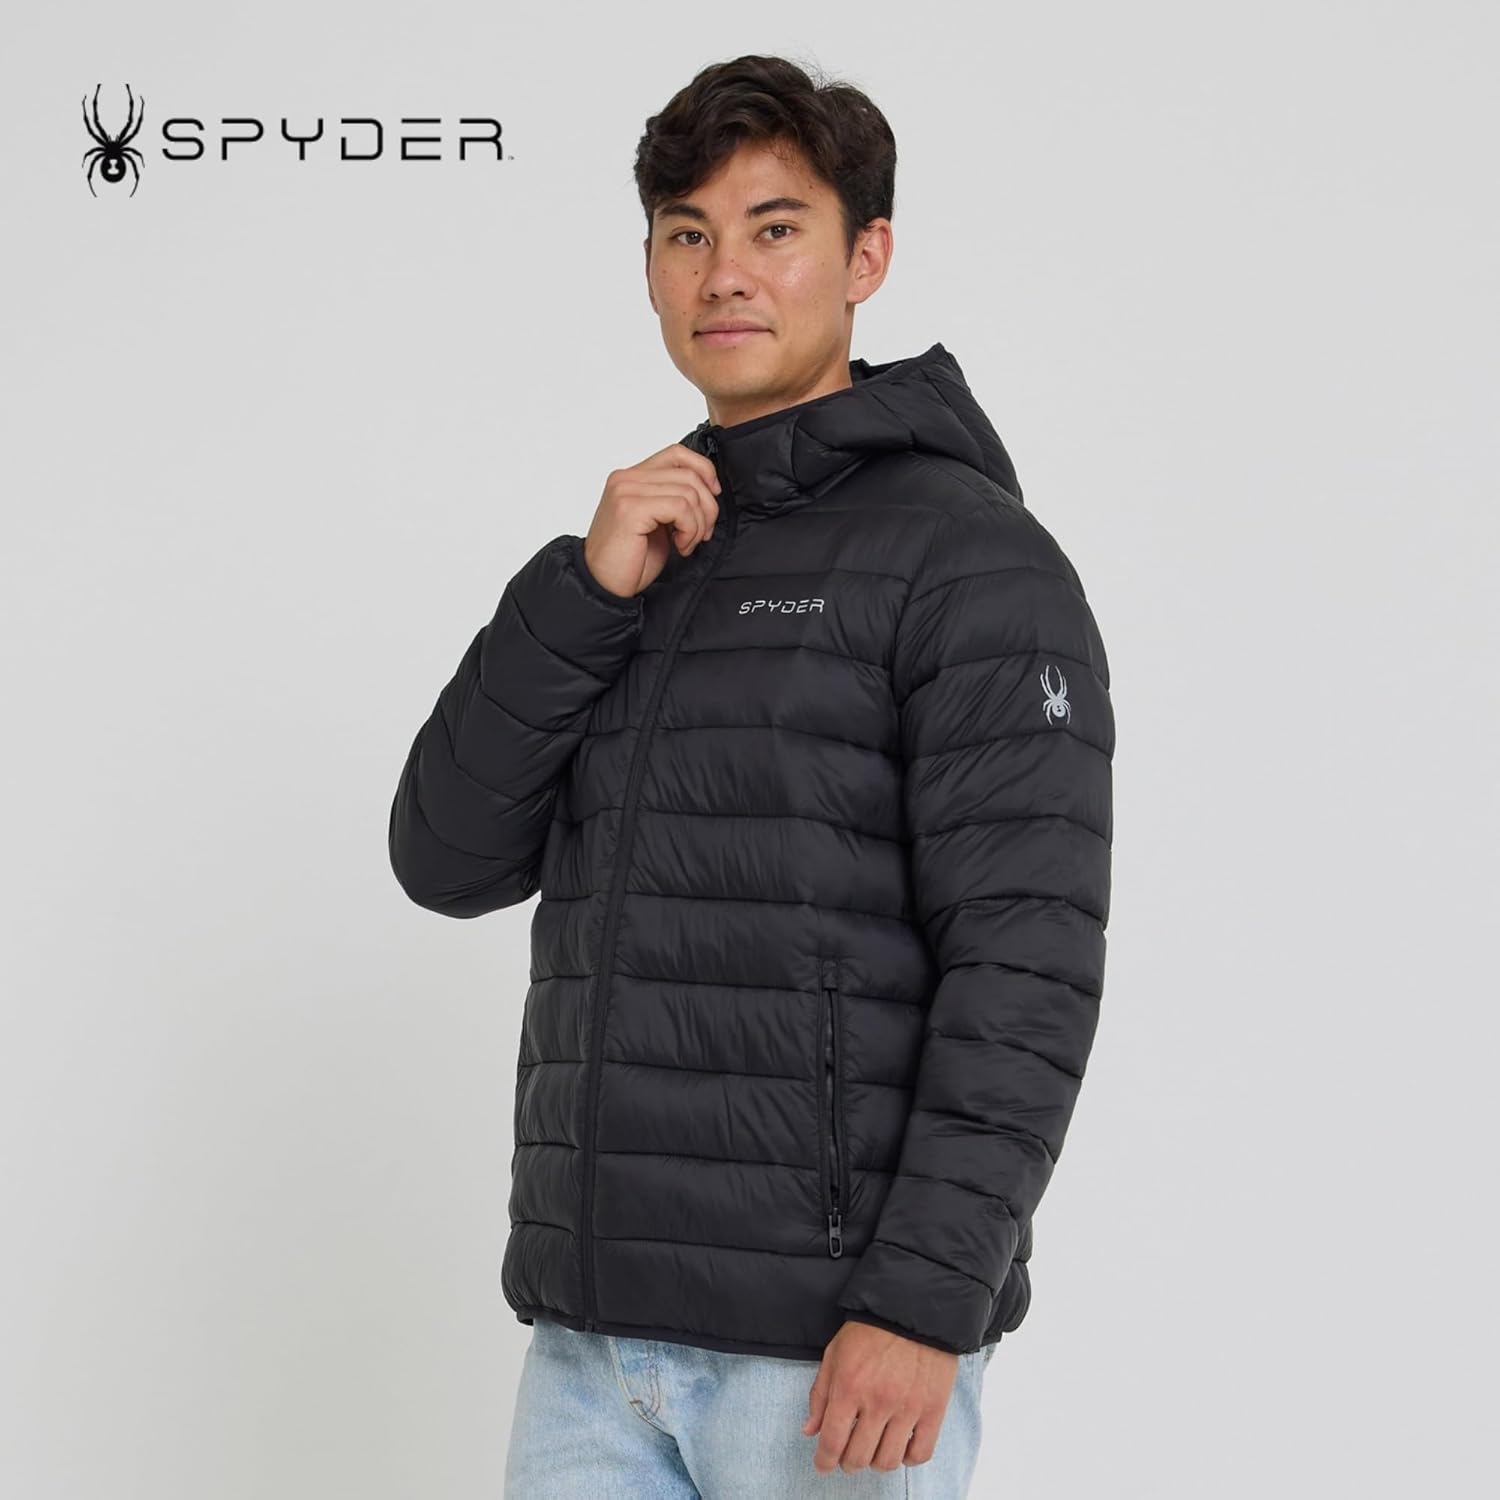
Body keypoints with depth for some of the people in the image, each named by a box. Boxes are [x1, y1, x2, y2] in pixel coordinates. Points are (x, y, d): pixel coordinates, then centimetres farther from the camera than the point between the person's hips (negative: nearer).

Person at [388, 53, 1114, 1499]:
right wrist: (583, 590, -8)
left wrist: (926, 1306, -23)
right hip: (602, 1328, 7)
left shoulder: (973, 555, -8)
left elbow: (1027, 958, -16)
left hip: (842, 1336, -7)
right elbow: (449, 858, 5)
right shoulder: (648, 568, 16)